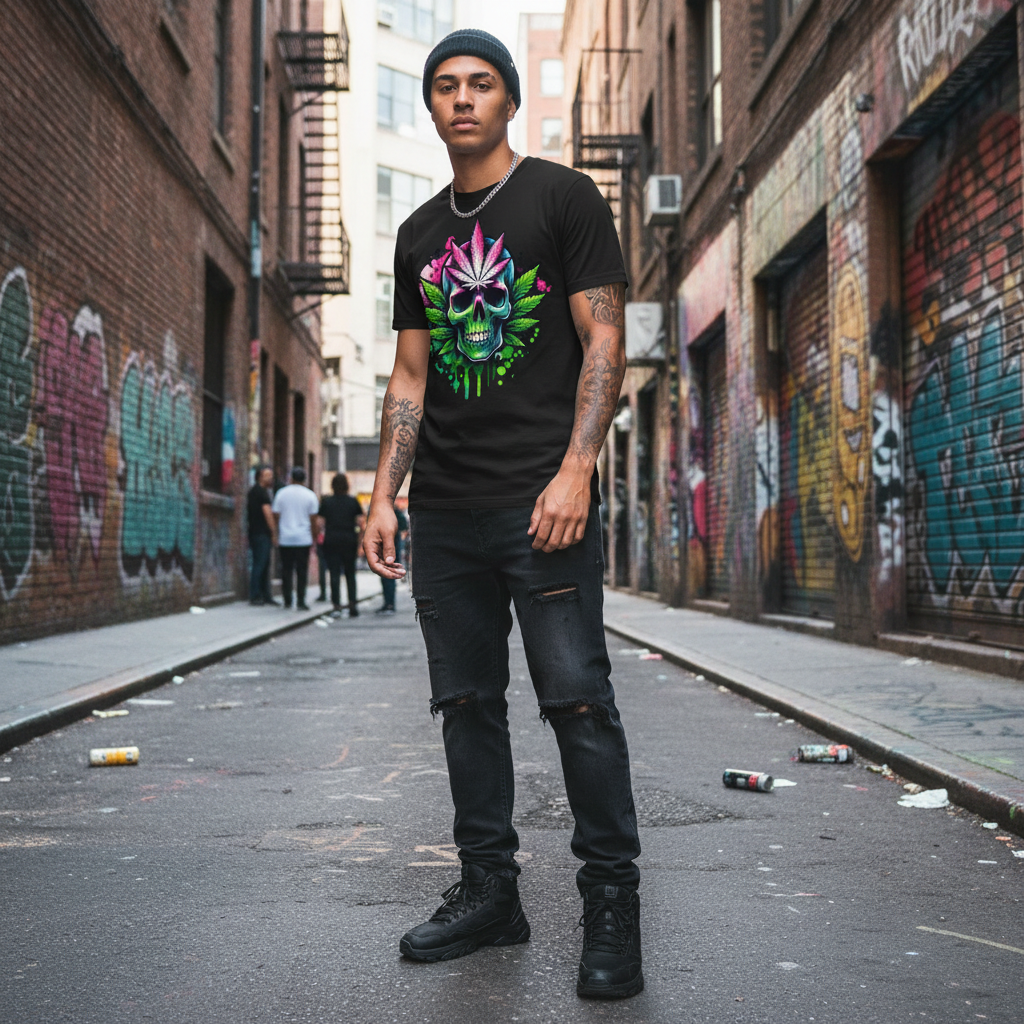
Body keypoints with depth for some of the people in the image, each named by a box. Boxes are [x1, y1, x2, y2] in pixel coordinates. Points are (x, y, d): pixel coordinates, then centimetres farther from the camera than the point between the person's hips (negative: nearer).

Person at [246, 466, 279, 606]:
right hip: (262, 534, -10)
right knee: (260, 564, -7)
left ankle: (265, 596, 14)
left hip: (255, 533, 10)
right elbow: (268, 514, -15)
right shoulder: (261, 491, -12)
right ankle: (255, 596, -5)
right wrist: (274, 533, -12)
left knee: (264, 565, 11)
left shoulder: (254, 490, 18)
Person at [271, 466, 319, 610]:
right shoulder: (310, 495, 0)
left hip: (285, 539, 1)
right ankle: (300, 602, -3)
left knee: (286, 570, 9)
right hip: (303, 539, -1)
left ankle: (287, 601, 10)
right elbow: (313, 519, 1)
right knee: (302, 571, 1)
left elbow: (275, 515, 3)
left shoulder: (281, 493, 1)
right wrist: (313, 536, 10)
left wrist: (276, 535, 15)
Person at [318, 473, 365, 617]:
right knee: (350, 573, 11)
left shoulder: (326, 502, 1)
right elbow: (361, 521, -1)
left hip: (331, 541, -1)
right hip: (349, 540, 1)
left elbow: (320, 522, -1)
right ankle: (352, 602, 2)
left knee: (334, 574, 0)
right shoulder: (353, 501, 2)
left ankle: (336, 605, -6)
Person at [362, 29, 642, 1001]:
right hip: (445, 513, 6)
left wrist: (575, 471, -16)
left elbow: (605, 343, -5)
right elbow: (409, 378, 18)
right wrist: (384, 496, 8)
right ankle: (489, 891, 19)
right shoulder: (420, 234, 18)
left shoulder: (563, 198, 3)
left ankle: (611, 903, 3)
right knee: (467, 701, 8)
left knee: (576, 698, -8)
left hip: (543, 500, -5)